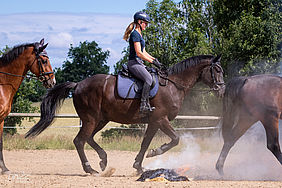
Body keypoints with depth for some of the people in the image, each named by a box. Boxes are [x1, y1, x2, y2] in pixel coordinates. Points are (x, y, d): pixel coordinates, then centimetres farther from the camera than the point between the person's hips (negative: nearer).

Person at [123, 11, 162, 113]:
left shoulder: (139, 34, 20)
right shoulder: (135, 34, -12)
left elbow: (143, 52, 25)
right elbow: (139, 53, -19)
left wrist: (154, 59, 12)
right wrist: (152, 61, -17)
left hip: (139, 63, 11)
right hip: (134, 63, -11)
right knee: (149, 78, -26)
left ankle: (147, 104, 3)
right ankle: (143, 104, -31)